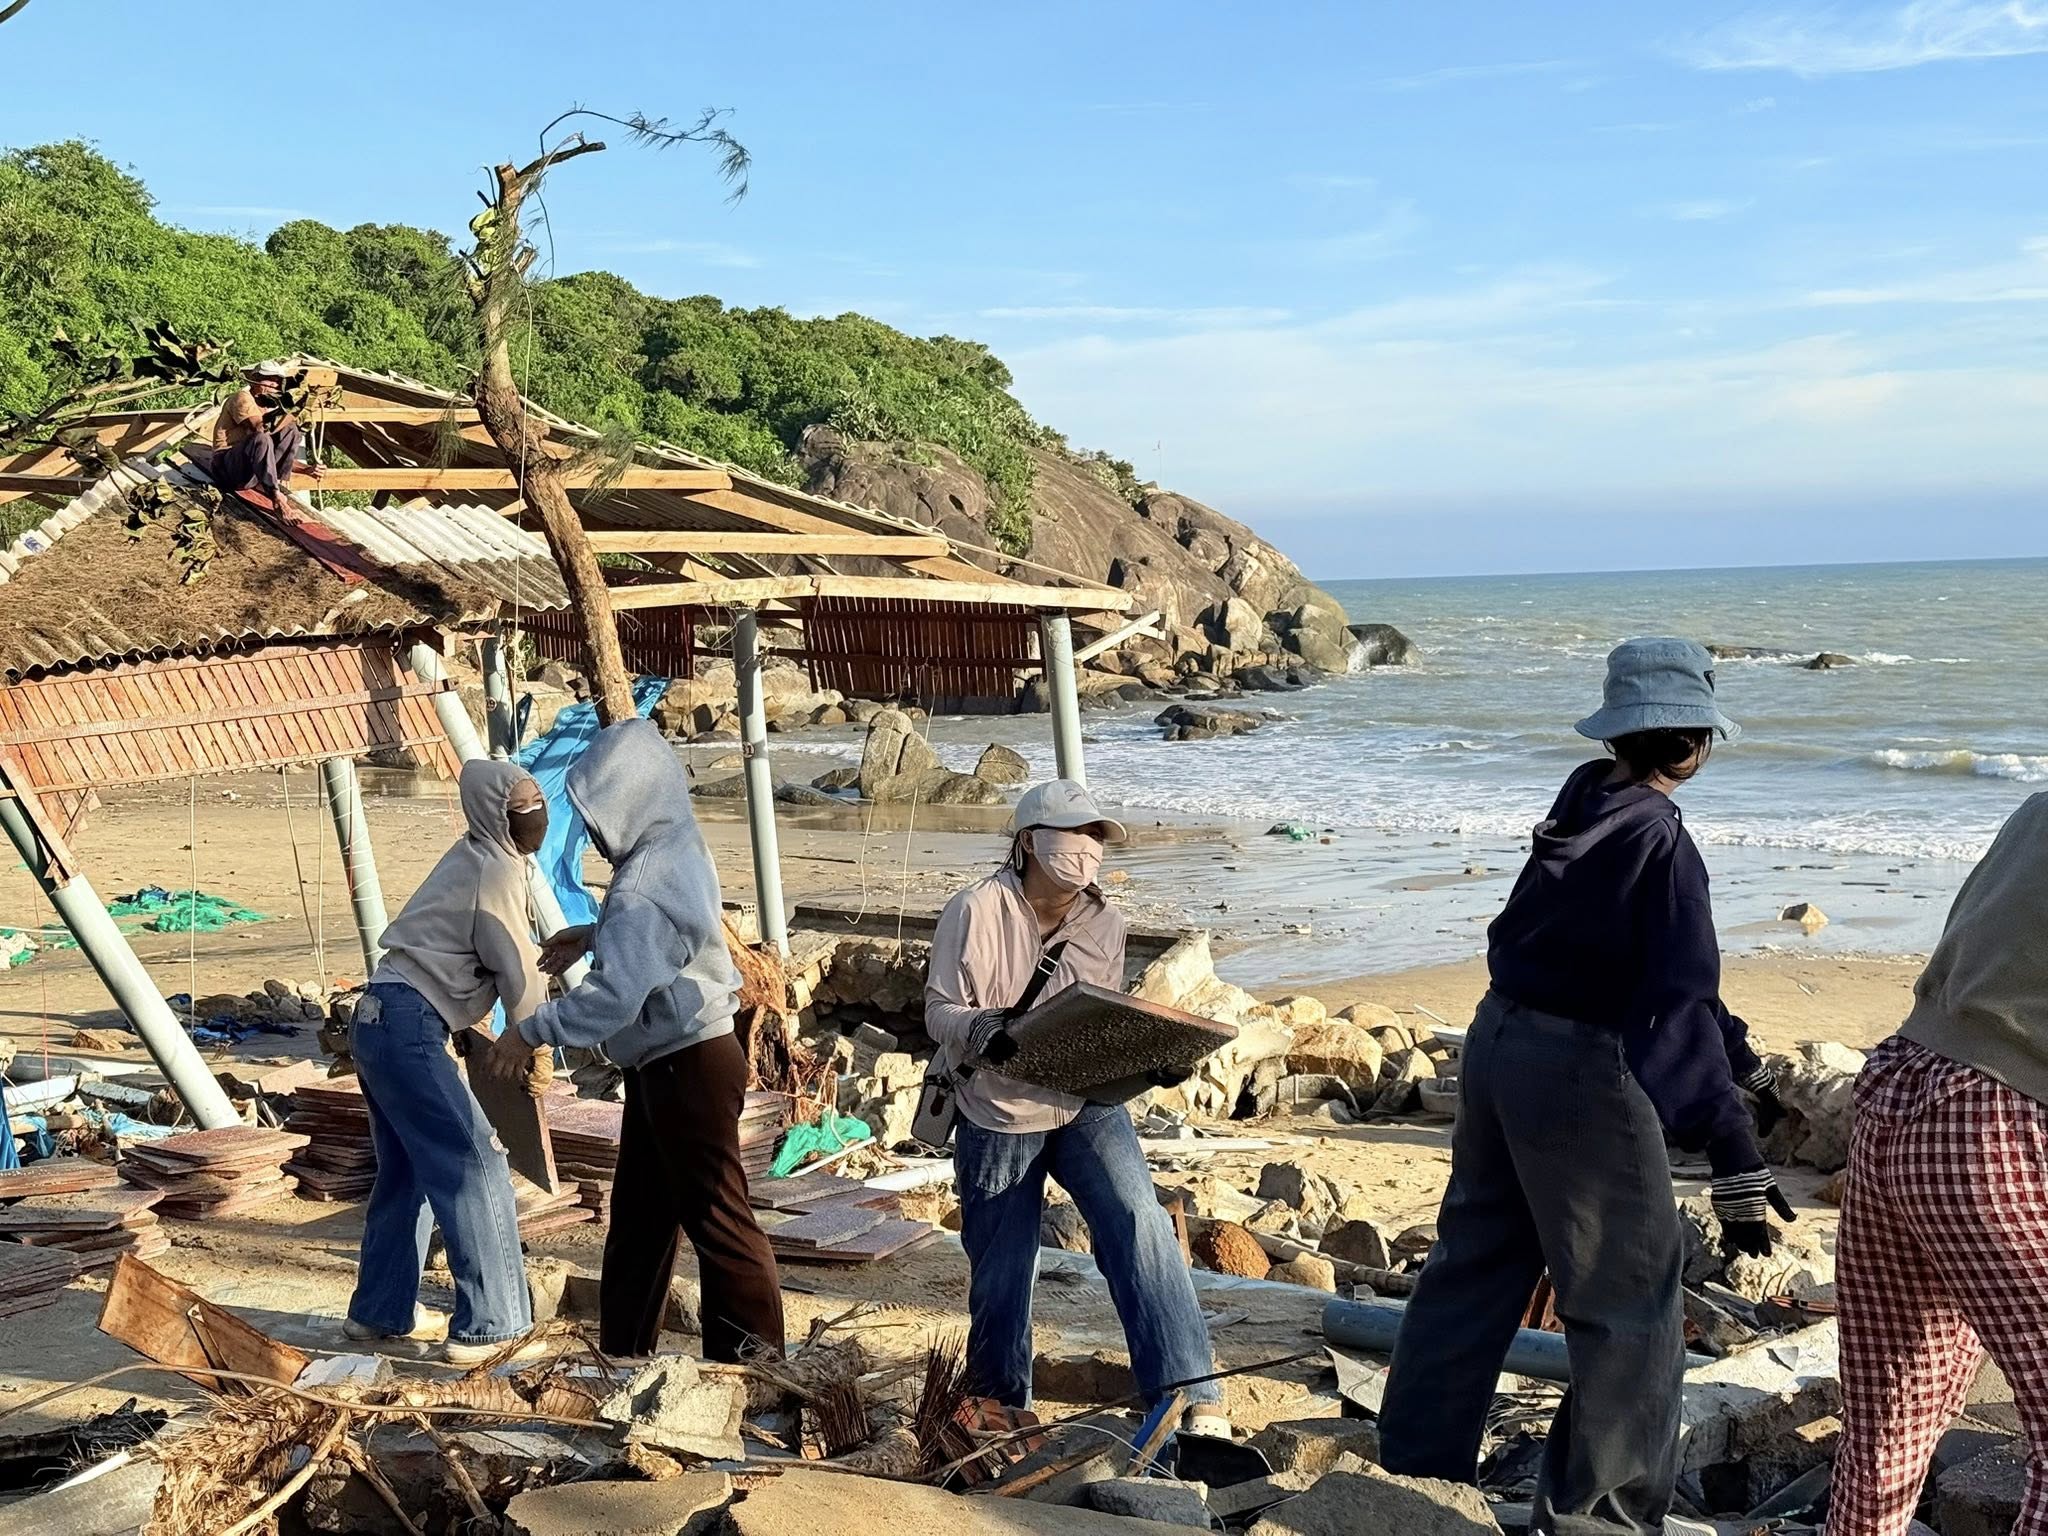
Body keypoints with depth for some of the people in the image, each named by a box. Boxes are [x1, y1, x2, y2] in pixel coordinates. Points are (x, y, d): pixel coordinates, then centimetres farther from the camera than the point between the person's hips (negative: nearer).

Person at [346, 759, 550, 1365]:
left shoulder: (473, 858, 16)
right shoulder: (496, 874, -12)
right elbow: (519, 977, -8)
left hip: (378, 1020, 10)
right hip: (410, 1027, -10)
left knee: (408, 1170, 19)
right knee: (474, 1165, -7)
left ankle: (381, 1310, 28)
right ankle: (488, 1324, -4)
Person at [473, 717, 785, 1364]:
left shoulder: (646, 883, -26)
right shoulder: (678, 847, 5)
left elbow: (613, 995, -31)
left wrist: (530, 1031, -22)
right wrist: (596, 935, 14)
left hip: (688, 1068, -11)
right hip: (666, 1064, 11)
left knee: (718, 1220, -1)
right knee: (638, 1216, 18)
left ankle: (753, 1359, 8)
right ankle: (623, 1350, 30)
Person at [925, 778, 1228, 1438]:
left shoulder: (1104, 923, 4)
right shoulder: (976, 911, -12)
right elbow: (940, 1011, -13)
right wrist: (986, 1031, -34)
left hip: (1086, 1108, 3)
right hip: (997, 1117, -2)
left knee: (1138, 1220, -20)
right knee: (999, 1272, 6)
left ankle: (1192, 1394, -20)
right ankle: (999, 1406, 33)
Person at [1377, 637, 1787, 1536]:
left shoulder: (1581, 804, 5)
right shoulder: (1660, 842, -19)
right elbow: (1676, 1005, -23)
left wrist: (1740, 1060, 19)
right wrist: (1736, 1156, -22)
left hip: (1500, 1045, 9)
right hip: (1581, 1072, -9)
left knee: (1475, 1262, 21)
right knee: (1631, 1308, 6)